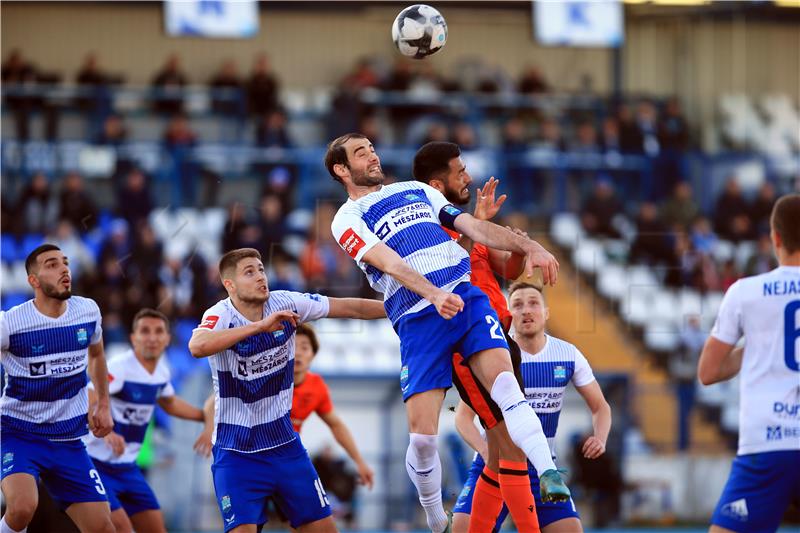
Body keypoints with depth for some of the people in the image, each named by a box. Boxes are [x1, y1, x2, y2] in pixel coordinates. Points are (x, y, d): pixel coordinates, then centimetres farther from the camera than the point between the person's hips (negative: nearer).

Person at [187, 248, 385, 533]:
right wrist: (260, 325, -43)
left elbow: (351, 307, 5)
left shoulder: (285, 304, -5)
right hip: (236, 452, -5)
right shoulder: (221, 316, -18)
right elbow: (198, 346, -41)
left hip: (284, 443, 5)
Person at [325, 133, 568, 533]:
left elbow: (474, 227, 19)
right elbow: (389, 262, -10)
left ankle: (548, 475, -34)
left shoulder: (416, 190, 25)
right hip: (417, 317, -3)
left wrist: (529, 247, 3)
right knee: (422, 434, -11)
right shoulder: (348, 219, 8)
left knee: (505, 382, -24)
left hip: (467, 294, 3)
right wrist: (435, 295, -28)